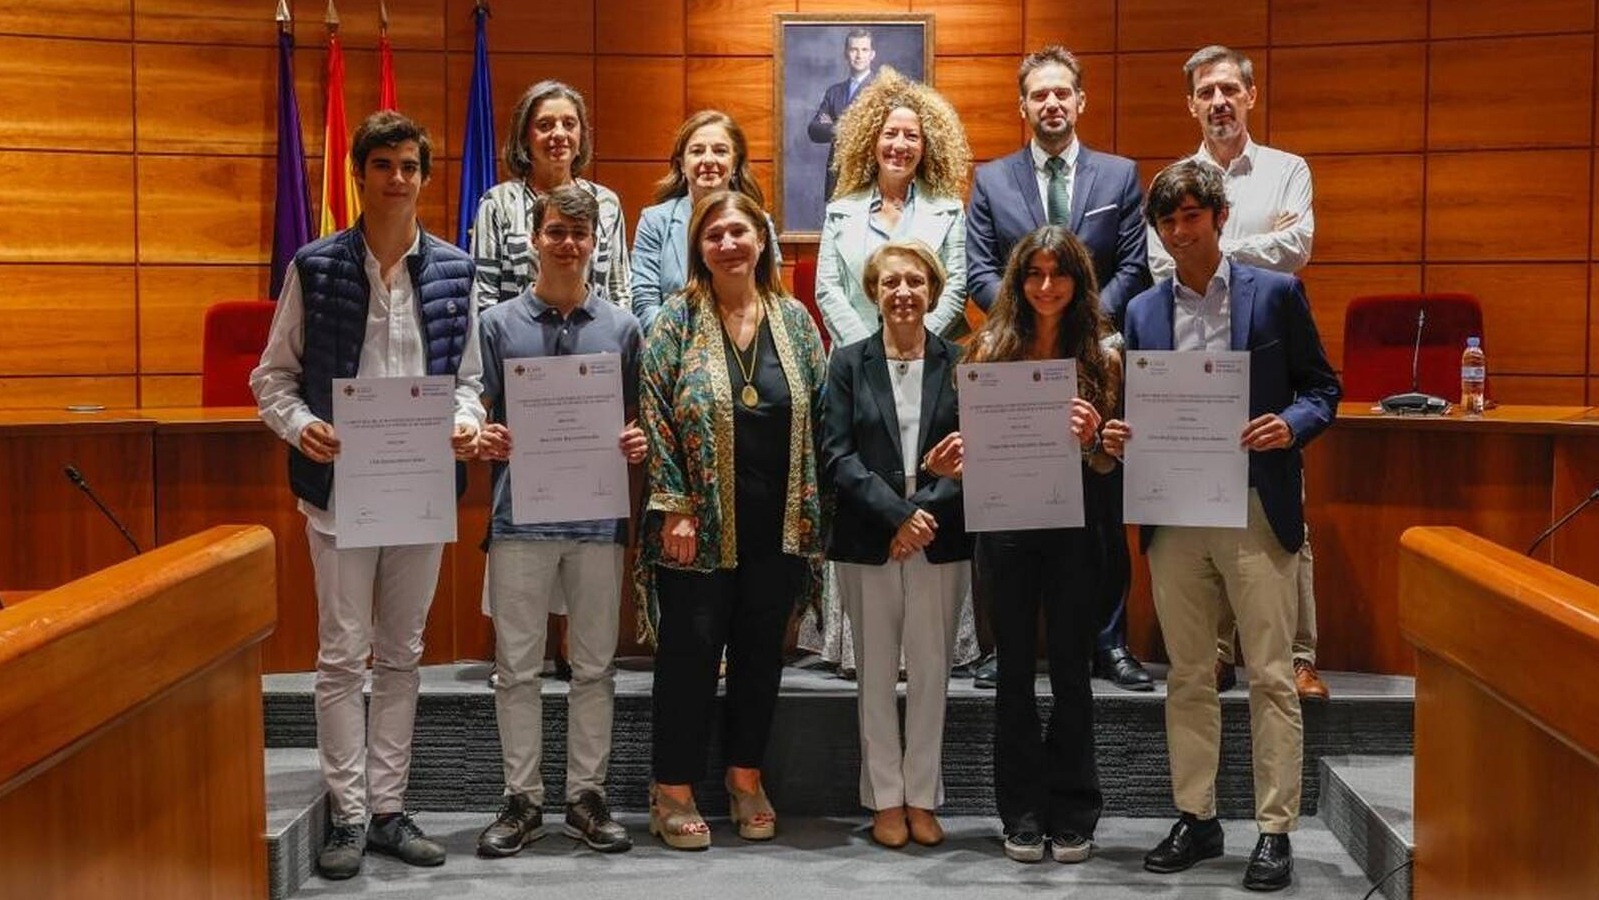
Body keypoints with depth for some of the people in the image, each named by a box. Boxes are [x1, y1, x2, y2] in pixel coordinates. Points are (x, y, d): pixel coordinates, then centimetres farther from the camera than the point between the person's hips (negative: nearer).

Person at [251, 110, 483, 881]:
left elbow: (467, 375, 11)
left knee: (402, 655, 11)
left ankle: (388, 809, 20)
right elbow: (273, 374, 2)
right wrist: (300, 425, -17)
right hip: (341, 485, -2)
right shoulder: (315, 266, 0)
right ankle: (348, 814, 11)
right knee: (343, 657, 1)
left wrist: (467, 419, -11)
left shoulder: (453, 271, 6)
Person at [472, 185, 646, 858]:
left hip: (599, 517, 1)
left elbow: (637, 419, 11)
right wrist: (485, 441, -15)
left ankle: (587, 796, 19)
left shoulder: (620, 327, 7)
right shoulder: (500, 324, 4)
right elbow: (480, 414, 6)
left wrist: (637, 443, -10)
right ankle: (523, 800, 15)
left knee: (594, 667, 8)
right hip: (520, 517, -1)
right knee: (517, 668, 4)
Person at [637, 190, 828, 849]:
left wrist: (813, 510, 4)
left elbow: (820, 416, 9)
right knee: (690, 649, 2)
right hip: (700, 523, -3)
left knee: (762, 648, 11)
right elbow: (654, 417, -7)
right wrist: (674, 509, -13)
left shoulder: (794, 320, 7)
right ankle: (674, 789, 13)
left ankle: (746, 776, 26)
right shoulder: (678, 320, -3)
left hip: (778, 523, 3)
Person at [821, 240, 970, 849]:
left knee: (931, 668, 5)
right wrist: (898, 514, -14)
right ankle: (885, 799, 15)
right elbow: (837, 455, -4)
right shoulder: (848, 363, 4)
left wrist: (928, 511, -14)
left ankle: (922, 797, 16)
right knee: (876, 670, 6)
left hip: (941, 540, 0)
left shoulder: (959, 363, 4)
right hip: (867, 540, 0)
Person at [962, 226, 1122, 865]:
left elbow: (1111, 464, 3)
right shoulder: (992, 349, 3)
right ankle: (1023, 815, 16)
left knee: (1070, 669, 6)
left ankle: (1072, 816, 17)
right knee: (1015, 671, 7)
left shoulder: (1101, 355, 3)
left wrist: (1091, 440, -18)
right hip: (1007, 526, 0)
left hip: (1075, 528, 0)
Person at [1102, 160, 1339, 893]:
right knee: (1187, 677, 10)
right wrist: (1119, 435, -7)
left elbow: (1321, 388, 3)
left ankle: (1275, 831, 7)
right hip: (1173, 515, 4)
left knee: (1271, 677, -1)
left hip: (1257, 510, -3)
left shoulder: (1276, 293, 2)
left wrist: (1291, 425, -17)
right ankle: (1196, 819, 21)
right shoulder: (1142, 311, 11)